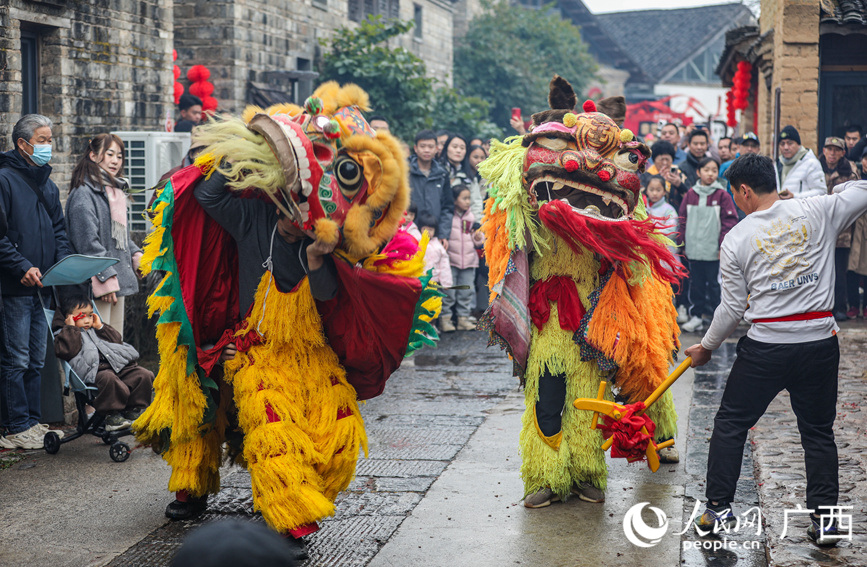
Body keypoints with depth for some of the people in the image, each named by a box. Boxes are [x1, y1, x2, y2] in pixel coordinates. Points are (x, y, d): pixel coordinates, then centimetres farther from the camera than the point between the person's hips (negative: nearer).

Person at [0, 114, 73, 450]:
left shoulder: (47, 184, 16)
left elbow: (58, 230, 20)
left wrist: (63, 262, 3)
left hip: (43, 286, 8)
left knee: (37, 359, 11)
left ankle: (33, 421, 18)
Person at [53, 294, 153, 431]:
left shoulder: (94, 331, 33)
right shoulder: (64, 334, 12)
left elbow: (117, 341, 29)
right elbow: (66, 350, -10)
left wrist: (101, 327, 22)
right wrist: (71, 328, -3)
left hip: (118, 366, 7)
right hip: (94, 372, -7)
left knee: (144, 375, -9)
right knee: (108, 378, -40)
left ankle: (134, 410, 0)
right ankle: (112, 414, -26)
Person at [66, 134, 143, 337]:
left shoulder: (116, 191, 19)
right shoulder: (83, 194, -12)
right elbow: (88, 242, -18)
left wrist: (136, 254, 11)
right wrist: (106, 278, -20)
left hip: (117, 281, 10)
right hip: (97, 282, -10)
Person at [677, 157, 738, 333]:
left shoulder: (722, 195, -4)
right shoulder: (691, 194, 6)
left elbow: (729, 221, -5)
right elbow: (683, 220, 10)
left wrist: (723, 245, -10)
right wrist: (683, 243, 8)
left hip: (714, 251, -3)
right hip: (694, 250, 3)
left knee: (715, 285, 2)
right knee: (696, 284, 11)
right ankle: (696, 315, 21)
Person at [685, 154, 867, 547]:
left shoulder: (735, 240, -3)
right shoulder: (818, 212, -2)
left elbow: (733, 308, 1)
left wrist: (706, 346, 15)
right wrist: (834, 190, 28)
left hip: (765, 346, -2)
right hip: (819, 341, 2)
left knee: (730, 424, 14)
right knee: (818, 431, 14)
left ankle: (717, 508, 17)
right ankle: (824, 518, 14)